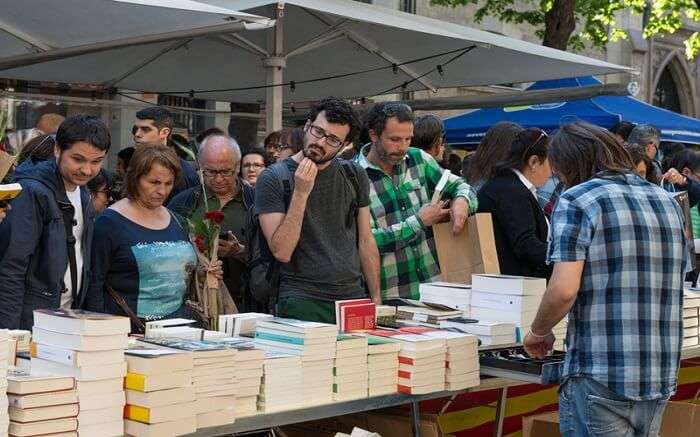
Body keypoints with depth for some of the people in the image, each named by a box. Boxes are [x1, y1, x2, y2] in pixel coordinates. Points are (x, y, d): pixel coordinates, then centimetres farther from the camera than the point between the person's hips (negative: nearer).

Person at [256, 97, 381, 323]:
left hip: (354, 297, 4)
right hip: (302, 303, -4)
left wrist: (376, 298, 8)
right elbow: (282, 252, -14)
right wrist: (301, 193, -20)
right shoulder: (273, 178, -5)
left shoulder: (354, 175, 8)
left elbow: (366, 241, 12)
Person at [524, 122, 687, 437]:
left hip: (600, 378, -7)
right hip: (662, 377, 7)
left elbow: (563, 290, -17)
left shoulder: (577, 200, -7)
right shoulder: (667, 202, 13)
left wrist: (538, 333, 1)